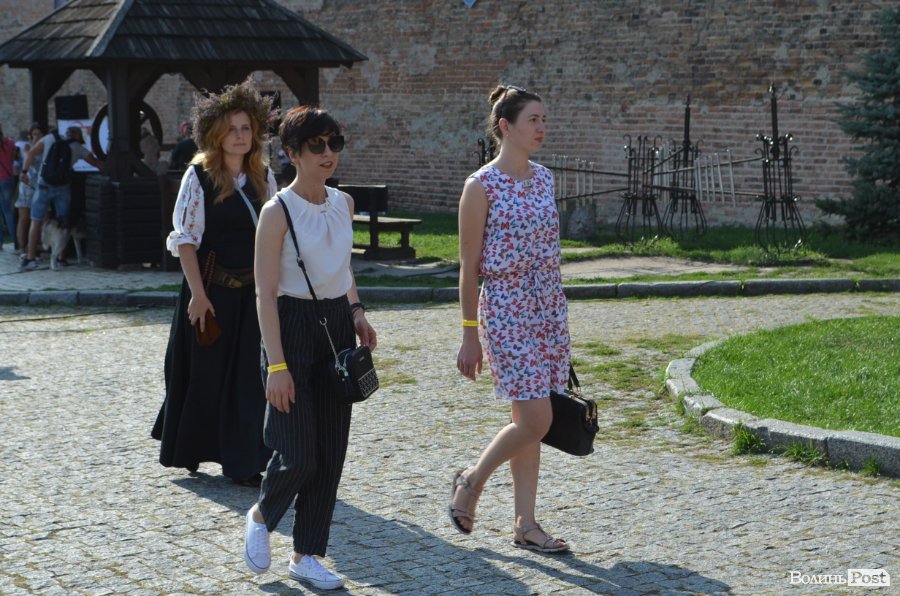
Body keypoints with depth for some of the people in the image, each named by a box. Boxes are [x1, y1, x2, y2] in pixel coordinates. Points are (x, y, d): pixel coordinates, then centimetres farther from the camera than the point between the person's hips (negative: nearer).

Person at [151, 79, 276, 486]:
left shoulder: (263, 177, 7)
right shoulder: (199, 176, -7)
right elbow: (186, 239, -10)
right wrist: (198, 293, -16)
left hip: (252, 291, 4)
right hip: (211, 290, -4)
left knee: (250, 374, 3)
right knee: (205, 373, 5)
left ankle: (241, 461, 11)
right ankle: (188, 452, 23)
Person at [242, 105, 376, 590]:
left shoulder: (343, 203, 7)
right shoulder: (277, 212, -12)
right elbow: (265, 294, -14)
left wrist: (356, 311, 8)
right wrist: (277, 365, -18)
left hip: (338, 325, 6)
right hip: (294, 326, -6)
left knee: (331, 451, 7)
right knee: (298, 455, -8)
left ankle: (307, 554, 18)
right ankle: (261, 516, 24)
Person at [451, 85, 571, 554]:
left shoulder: (543, 179, 10)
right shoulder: (481, 186, -10)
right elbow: (469, 267, -9)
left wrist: (557, 318, 17)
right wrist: (470, 335, -9)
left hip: (548, 310, 7)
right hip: (505, 310, -7)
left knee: (531, 420, 9)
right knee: (535, 420, -10)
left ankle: (525, 524, 16)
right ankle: (472, 480, 15)